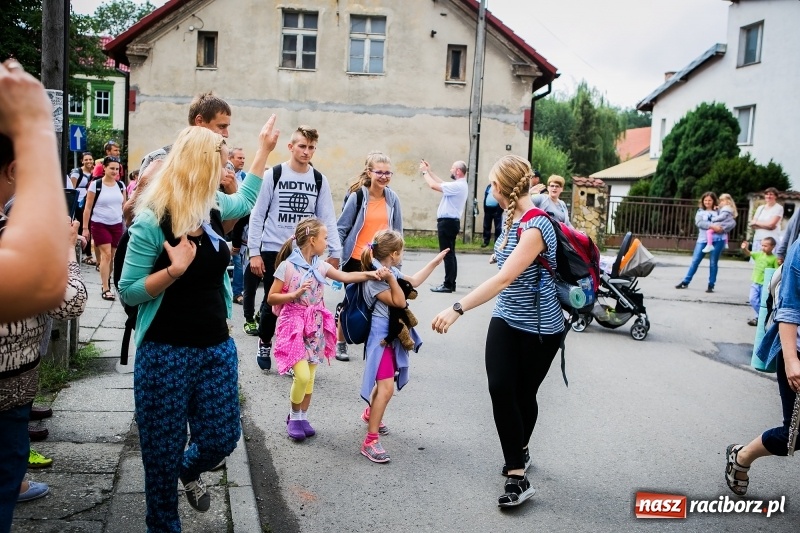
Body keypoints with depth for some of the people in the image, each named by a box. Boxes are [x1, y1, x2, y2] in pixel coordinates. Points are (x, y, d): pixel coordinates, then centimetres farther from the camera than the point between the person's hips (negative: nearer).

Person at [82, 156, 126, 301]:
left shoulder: (121, 185, 5)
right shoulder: (95, 185, -7)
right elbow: (88, 208, -5)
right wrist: (85, 228, -6)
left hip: (117, 225, 4)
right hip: (99, 225, -4)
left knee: (113, 255, 9)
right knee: (106, 254, -10)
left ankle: (107, 279, 30)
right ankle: (106, 289, -6)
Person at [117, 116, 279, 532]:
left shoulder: (213, 207, 3)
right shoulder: (153, 221, -17)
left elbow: (245, 199, 27)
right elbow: (128, 292, -14)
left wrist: (264, 149, 27)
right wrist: (174, 270, -29)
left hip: (217, 347, 6)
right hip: (166, 352, -6)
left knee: (221, 439, 13)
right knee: (163, 453, 8)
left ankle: (189, 472, 48)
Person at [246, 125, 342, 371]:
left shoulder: (319, 180, 4)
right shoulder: (273, 175, -3)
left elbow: (327, 219, 5)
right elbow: (257, 215, -3)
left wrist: (335, 252, -2)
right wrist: (254, 252, -7)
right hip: (273, 250, -2)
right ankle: (264, 344, 28)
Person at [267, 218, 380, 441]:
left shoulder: (320, 265, 4)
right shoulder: (288, 266, -12)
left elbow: (345, 276, 7)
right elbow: (271, 298, -10)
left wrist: (369, 274, -5)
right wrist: (295, 294, -22)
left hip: (315, 326, 6)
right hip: (294, 325, -6)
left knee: (310, 376, 10)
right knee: (302, 375, -13)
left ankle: (303, 417, 26)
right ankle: (294, 416, 11)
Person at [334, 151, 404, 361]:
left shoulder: (393, 198, 1)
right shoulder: (357, 196, -9)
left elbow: (397, 231, 9)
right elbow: (341, 228, -4)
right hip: (356, 260, -2)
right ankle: (340, 344, 25)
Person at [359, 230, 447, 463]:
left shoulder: (392, 271, 7)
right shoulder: (374, 280, -21)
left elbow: (414, 281, 21)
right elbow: (399, 301, -23)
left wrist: (435, 262, 24)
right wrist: (390, 279, -31)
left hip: (394, 335, 10)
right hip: (382, 336, -10)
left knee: (385, 381, 24)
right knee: (387, 388, -16)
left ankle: (370, 413, 50)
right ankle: (370, 441, -12)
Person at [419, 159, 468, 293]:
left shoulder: (457, 186, -18)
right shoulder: (459, 185, 15)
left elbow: (434, 185, -18)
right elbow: (441, 183, 22)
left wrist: (425, 172, -4)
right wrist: (430, 171, 20)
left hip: (447, 222, -11)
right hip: (450, 222, 11)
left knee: (447, 254, -8)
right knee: (450, 254, 13)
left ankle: (448, 285, -6)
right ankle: (451, 283, 18)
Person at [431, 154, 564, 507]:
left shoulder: (536, 227, -25)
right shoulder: (511, 217, 2)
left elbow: (504, 278, -35)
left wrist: (457, 309, -41)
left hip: (539, 327, -6)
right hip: (506, 319, 6)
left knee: (524, 393, 8)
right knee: (500, 388, -9)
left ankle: (519, 453, 34)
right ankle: (517, 473, -1)